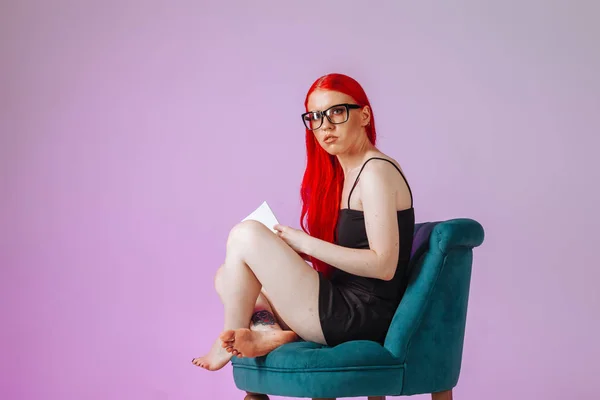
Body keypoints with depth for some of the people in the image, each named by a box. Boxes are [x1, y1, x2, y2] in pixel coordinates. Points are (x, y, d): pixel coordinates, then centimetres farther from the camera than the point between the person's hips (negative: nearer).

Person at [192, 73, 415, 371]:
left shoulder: (376, 171, -13)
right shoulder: (340, 174, 16)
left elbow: (383, 265, -21)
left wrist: (306, 244, -17)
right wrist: (288, 248, 3)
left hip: (361, 317, -10)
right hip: (345, 309, 10)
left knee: (246, 235, -14)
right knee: (227, 277, 16)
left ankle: (227, 345, 1)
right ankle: (267, 331, -12)